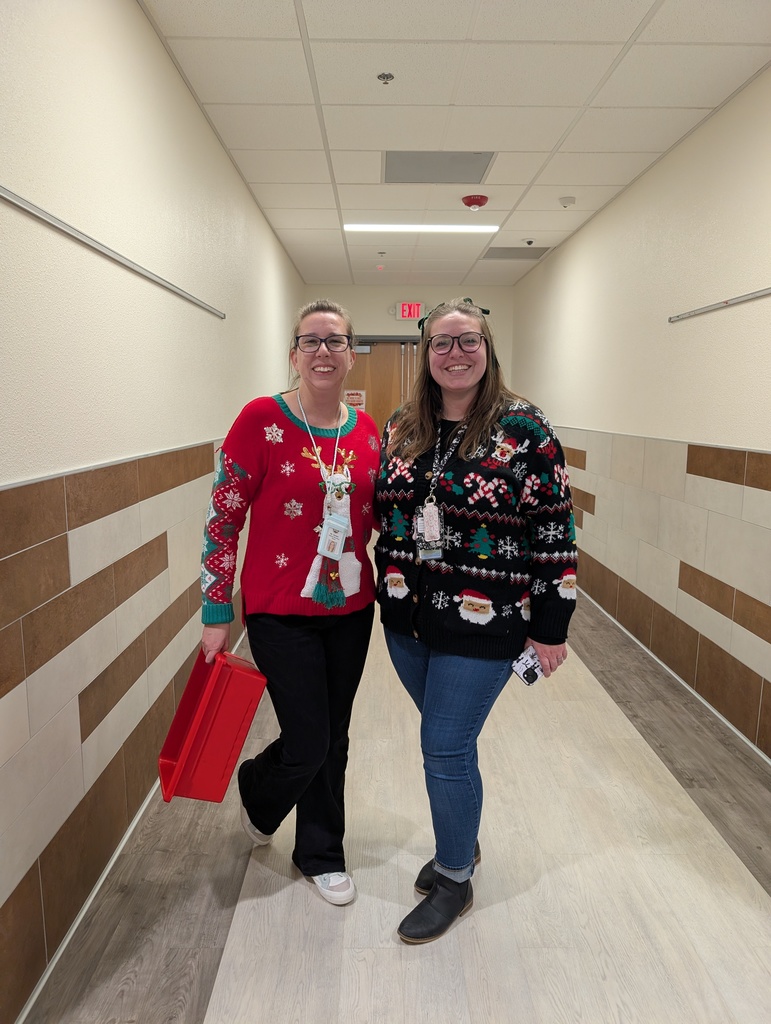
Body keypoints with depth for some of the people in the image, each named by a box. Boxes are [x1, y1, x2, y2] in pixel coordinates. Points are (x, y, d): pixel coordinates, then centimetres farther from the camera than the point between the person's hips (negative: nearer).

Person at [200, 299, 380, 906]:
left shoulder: (367, 429, 2)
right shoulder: (263, 419, -12)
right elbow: (224, 520, -10)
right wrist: (217, 614, -9)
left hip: (351, 609, 5)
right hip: (282, 611, -4)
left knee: (334, 739, 15)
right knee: (308, 744, 1)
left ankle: (321, 854, 40)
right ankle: (257, 794, 38)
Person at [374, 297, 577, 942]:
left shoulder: (525, 430, -10)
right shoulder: (401, 428, 5)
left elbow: (555, 534, -9)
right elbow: (382, 510, 14)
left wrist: (549, 628, -9)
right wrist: (385, 588, 13)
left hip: (482, 628, -5)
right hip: (406, 621, 5)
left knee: (446, 749, 3)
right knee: (448, 739, 20)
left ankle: (454, 881, 29)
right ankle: (461, 841, 46)